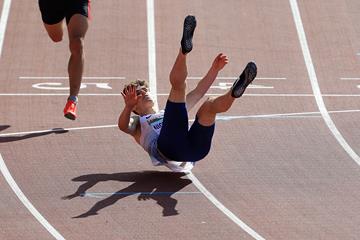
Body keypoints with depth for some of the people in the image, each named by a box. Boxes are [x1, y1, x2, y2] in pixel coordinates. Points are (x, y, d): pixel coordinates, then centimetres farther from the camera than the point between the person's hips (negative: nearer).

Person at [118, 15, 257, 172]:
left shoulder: (166, 113, 46)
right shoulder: (137, 124, 32)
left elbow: (199, 91, 43)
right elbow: (123, 126, 6)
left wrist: (214, 69, 33)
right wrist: (128, 106, -13)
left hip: (194, 148, 4)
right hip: (169, 147, -4)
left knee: (210, 104, -21)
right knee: (178, 84, -12)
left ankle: (233, 93, -55)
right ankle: (184, 50, -38)